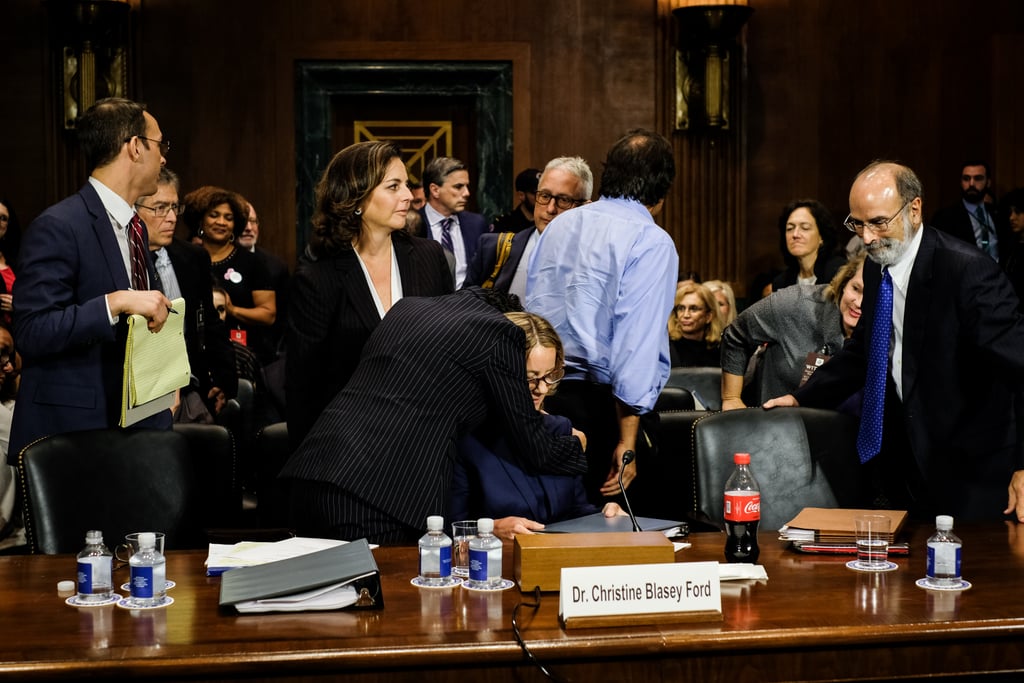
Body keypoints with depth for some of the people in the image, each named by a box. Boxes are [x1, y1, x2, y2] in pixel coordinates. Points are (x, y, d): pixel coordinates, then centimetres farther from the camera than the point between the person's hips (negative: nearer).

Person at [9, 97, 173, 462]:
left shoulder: (135, 228, 15)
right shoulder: (57, 227, -13)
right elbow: (32, 331, -20)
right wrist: (116, 302, -27)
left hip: (138, 419, 8)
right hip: (73, 428, -8)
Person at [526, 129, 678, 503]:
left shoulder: (558, 225, 12)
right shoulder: (651, 241, -9)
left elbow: (532, 308, 14)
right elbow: (636, 339, -16)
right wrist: (627, 440, -16)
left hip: (544, 397, 7)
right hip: (601, 403, -7)